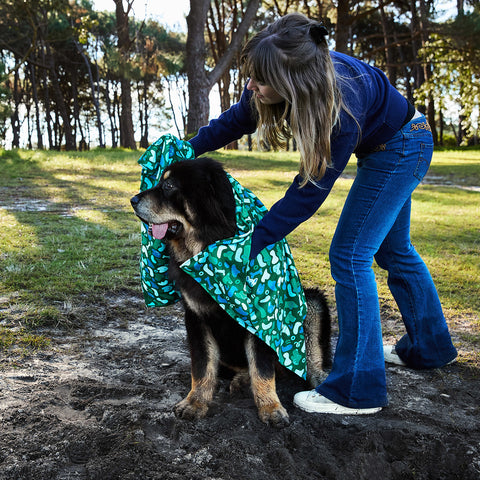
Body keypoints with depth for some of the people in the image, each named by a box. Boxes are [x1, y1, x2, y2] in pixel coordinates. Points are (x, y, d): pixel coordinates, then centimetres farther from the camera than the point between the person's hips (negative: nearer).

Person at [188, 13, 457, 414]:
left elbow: (310, 191, -33)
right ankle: (430, 347, 36)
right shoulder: (273, 84, -19)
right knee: (392, 249, 18)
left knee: (350, 256, -12)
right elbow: (235, 121, 1)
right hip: (384, 150, 9)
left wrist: (252, 243, -30)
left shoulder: (343, 104, -39)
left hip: (401, 148, -9)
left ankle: (357, 391, -5)